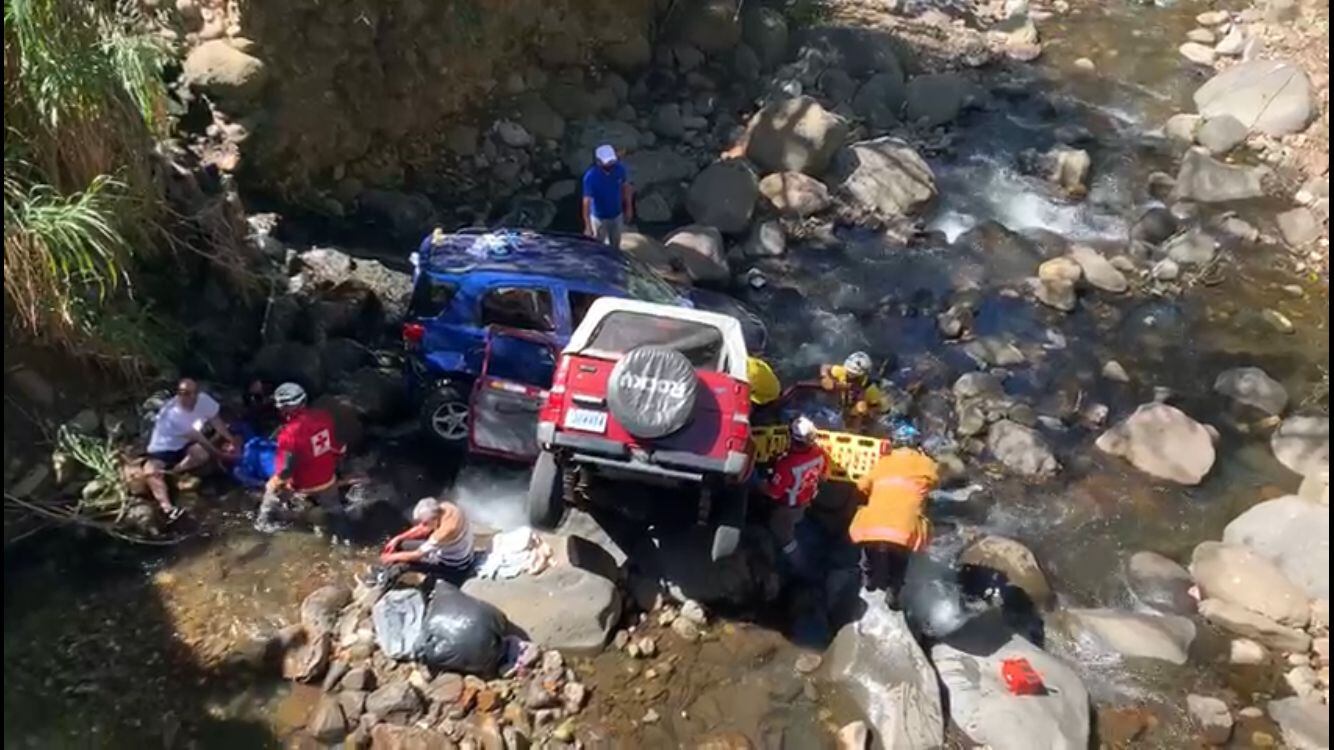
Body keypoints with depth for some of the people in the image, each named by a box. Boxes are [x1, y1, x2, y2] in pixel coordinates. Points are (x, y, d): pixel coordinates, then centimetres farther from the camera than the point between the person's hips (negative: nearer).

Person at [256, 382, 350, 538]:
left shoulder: (290, 433, -31)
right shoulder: (324, 417, -15)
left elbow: (285, 469, -25)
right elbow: (338, 447, 1)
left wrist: (275, 484, -6)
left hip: (302, 484, -3)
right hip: (327, 479, 3)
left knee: (272, 490, 27)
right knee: (334, 509, 28)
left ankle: (264, 522, 42)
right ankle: (342, 536, 38)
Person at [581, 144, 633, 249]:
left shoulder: (620, 169, -18)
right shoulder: (591, 177, -31)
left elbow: (626, 187, 0)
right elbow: (587, 202, -32)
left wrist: (629, 208, 7)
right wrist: (588, 227, -36)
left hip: (617, 215, 4)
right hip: (599, 218, -4)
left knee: (615, 246, 25)